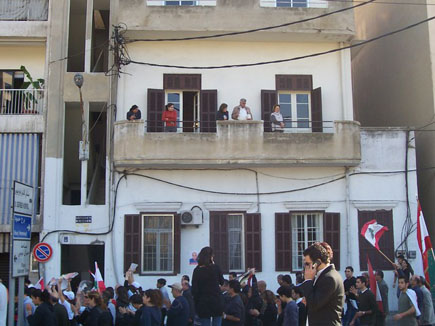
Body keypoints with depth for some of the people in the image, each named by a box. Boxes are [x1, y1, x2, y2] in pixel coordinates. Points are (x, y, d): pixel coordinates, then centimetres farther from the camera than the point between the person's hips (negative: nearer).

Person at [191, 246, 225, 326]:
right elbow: (222, 282, 11)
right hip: (216, 301, -1)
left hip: (203, 303, 1)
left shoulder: (197, 270, -3)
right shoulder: (216, 267, -6)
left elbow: (194, 290, -4)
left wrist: (196, 303, 8)